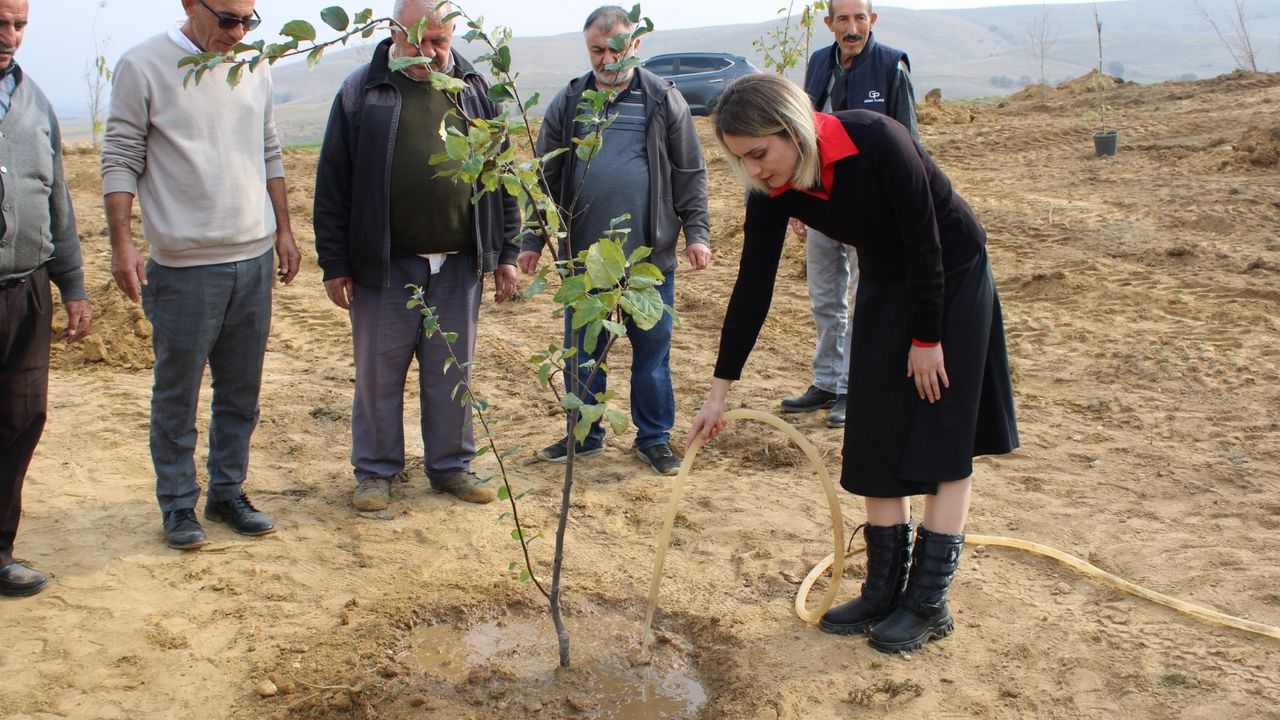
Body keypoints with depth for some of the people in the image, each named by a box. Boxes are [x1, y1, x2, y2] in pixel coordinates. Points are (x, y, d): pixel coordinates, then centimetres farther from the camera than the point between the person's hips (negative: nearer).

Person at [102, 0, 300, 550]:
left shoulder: (255, 67, 9)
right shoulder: (142, 67, -6)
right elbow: (120, 160, -6)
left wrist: (283, 230, 14)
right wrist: (122, 243, -11)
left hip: (255, 260, 5)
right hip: (184, 266, -5)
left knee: (241, 392, 12)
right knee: (177, 396, 6)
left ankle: (227, 493, 26)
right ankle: (177, 504, 19)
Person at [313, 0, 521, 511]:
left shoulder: (476, 91, 7)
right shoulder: (362, 92, -1)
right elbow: (332, 186, -1)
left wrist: (505, 253, 8)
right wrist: (334, 264, -4)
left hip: (459, 263, 2)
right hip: (384, 265, -2)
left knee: (452, 373, 11)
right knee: (379, 374, 8)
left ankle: (452, 465, 25)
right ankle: (376, 471, 22)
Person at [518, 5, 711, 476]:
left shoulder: (664, 100, 2)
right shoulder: (568, 103, 6)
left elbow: (690, 175, 3)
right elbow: (547, 178, 9)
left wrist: (696, 232, -3)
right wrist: (533, 240, 6)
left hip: (651, 257, -2)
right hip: (583, 258, 2)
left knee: (652, 352, 7)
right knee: (581, 353, 11)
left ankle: (654, 438, 21)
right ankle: (585, 436, 26)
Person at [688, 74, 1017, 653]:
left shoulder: (876, 140, -31)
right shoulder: (773, 193, -14)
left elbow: (924, 241, -24)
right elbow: (752, 289, -9)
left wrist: (927, 339, -17)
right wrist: (719, 391, -8)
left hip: (953, 278, -5)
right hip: (887, 286, 6)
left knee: (942, 444, -3)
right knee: (876, 445, 5)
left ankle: (929, 604, 5)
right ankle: (884, 592, 16)